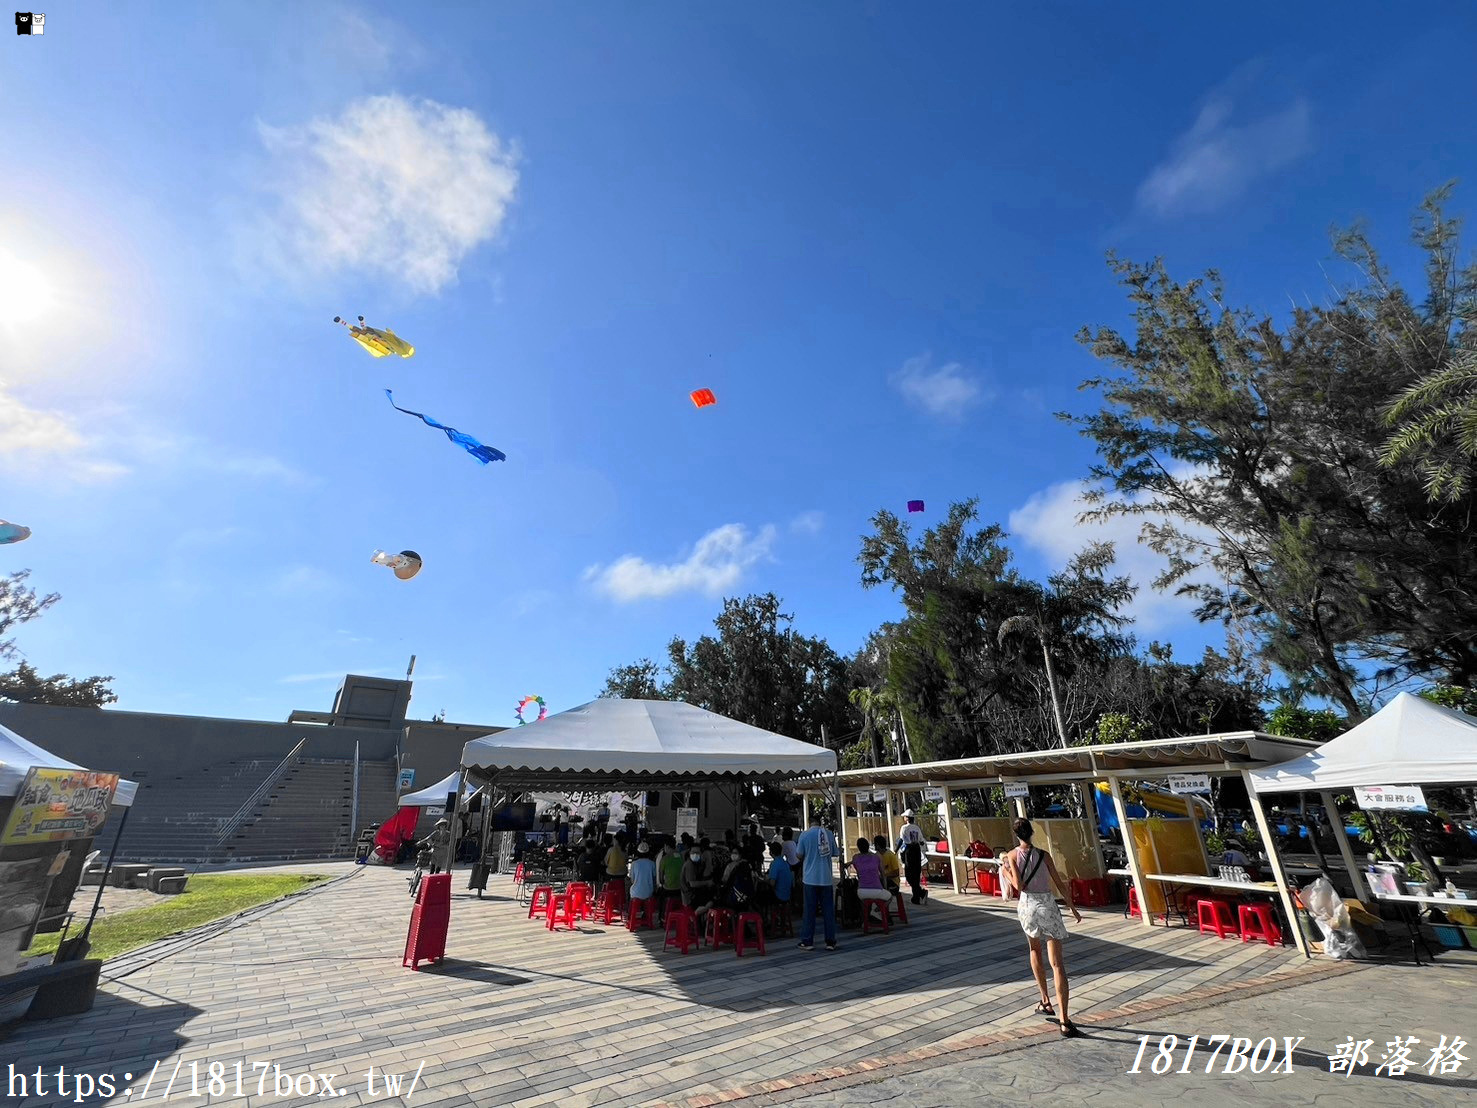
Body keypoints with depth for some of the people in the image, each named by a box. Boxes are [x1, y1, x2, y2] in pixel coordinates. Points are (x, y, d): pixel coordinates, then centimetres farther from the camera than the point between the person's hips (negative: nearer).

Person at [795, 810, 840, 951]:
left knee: (809, 910, 6)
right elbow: (835, 853, 8)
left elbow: (799, 855, -2)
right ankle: (830, 942, 13)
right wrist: (840, 850, 29)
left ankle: (807, 941, 10)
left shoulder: (805, 835, -8)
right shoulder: (829, 834, -1)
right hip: (826, 878, 2)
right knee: (829, 910, 10)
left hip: (810, 878, -2)